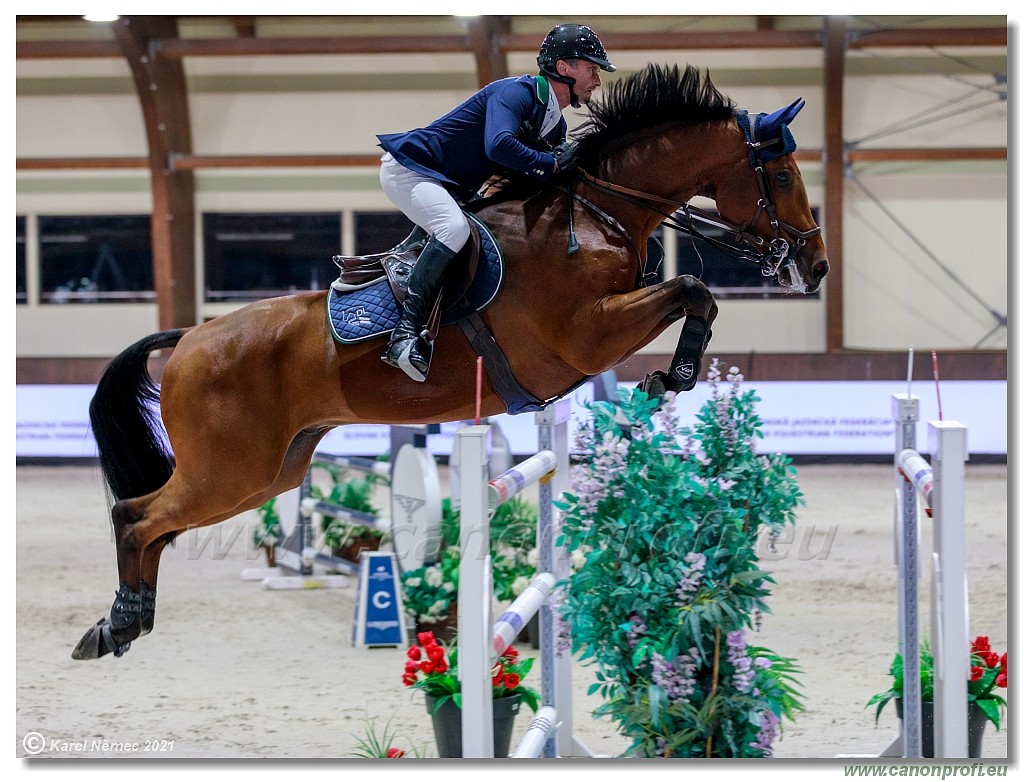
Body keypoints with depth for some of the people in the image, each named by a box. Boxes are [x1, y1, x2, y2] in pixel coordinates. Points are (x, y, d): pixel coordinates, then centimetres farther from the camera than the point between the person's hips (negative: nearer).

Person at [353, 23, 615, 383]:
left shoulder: (556, 126, 10)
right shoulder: (516, 92, -19)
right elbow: (498, 145, -38)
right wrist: (551, 163, -29)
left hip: (448, 189, 10)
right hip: (407, 168, -10)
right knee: (454, 227, -33)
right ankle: (405, 335, -39)